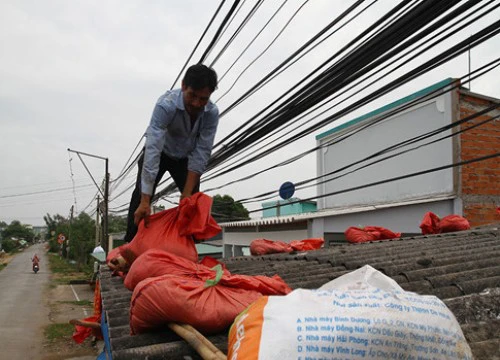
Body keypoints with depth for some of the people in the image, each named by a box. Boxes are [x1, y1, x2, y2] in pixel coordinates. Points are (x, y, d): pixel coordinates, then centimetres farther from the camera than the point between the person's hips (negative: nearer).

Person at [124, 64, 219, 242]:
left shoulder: (212, 113, -27)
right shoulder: (166, 105, -38)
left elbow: (201, 153, -26)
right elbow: (153, 149, -44)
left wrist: (187, 193, -31)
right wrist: (145, 201, -48)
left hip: (185, 157, 3)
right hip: (160, 152, -3)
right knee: (141, 195, -19)